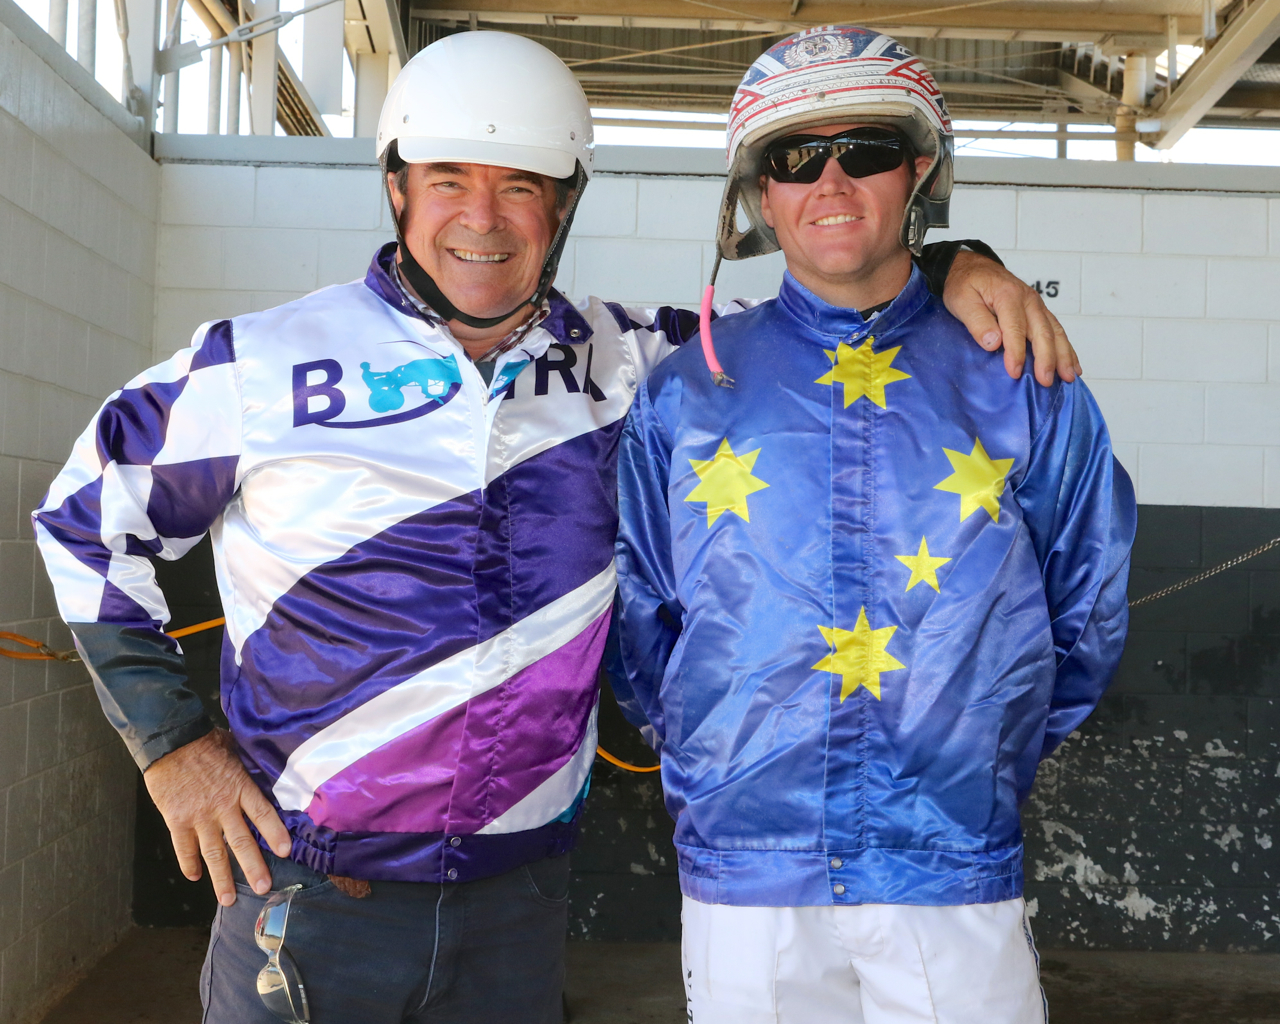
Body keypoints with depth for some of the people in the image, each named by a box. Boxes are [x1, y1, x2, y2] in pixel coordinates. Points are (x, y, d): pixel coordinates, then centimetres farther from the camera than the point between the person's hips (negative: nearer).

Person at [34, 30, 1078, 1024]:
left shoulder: (623, 362, -1)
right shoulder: (261, 366, -7)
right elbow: (89, 519, 5)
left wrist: (950, 270, -8)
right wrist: (170, 739, 0)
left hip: (521, 893, 3)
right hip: (307, 893, -2)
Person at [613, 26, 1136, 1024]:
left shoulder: (1022, 386, 2)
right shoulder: (685, 392, 3)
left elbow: (1087, 618, 11)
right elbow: (636, 614, 12)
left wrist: (987, 768, 10)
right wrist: (706, 771, 9)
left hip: (956, 879, 0)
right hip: (742, 877, 1)